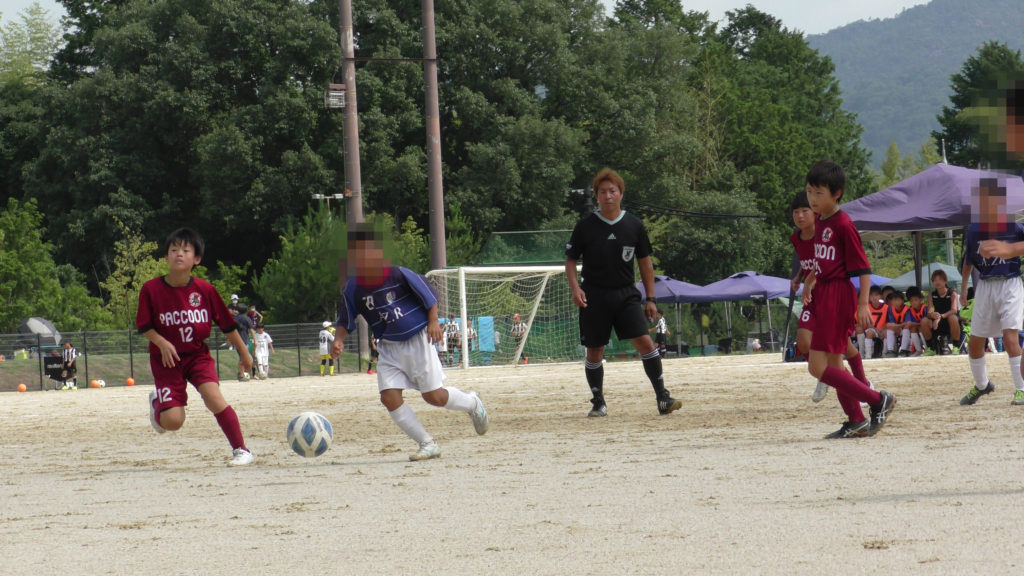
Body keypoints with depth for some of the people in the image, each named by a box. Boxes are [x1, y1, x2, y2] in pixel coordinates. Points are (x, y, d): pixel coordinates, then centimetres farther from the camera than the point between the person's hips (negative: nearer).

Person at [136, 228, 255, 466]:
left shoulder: (205, 290, -7)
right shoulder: (151, 290, -12)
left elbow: (227, 324, 4)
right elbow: (144, 327, -3)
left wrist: (243, 352, 12)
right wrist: (162, 343, -20)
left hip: (198, 355, 1)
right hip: (167, 359, -1)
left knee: (213, 396, -25)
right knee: (173, 421, -10)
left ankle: (241, 450, -13)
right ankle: (157, 402, 28)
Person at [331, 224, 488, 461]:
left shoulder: (399, 275, -16)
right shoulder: (353, 288, -5)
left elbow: (428, 295, -3)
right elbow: (346, 320, 6)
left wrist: (433, 321, -12)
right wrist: (339, 339, -11)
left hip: (416, 341, -4)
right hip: (388, 348, 4)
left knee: (434, 396, -3)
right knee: (389, 397, -12)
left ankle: (472, 403, 30)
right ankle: (427, 444, -2)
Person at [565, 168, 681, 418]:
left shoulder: (634, 226, 3)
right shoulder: (586, 226, -1)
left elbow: (645, 263, 11)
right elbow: (570, 259, 6)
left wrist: (650, 298, 8)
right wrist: (575, 288, -10)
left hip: (626, 294, 0)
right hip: (594, 296, 0)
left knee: (645, 342, -13)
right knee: (594, 351, 4)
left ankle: (662, 398, -11)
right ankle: (598, 403, 20)